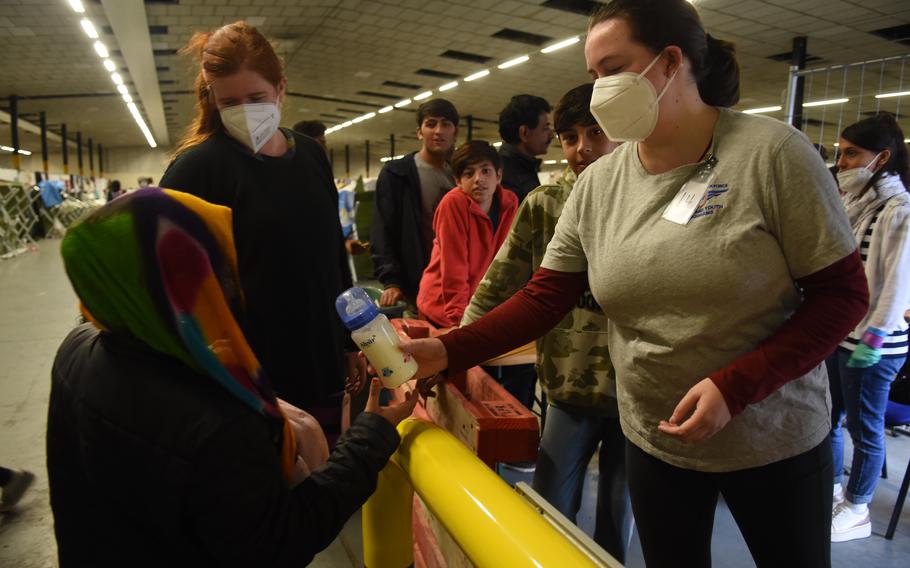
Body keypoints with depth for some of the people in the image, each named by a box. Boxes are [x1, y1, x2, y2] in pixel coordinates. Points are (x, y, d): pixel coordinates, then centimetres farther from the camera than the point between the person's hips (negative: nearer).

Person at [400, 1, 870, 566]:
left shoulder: (772, 152, -16)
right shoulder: (597, 184, -5)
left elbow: (844, 292, -13)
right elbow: (544, 298, -6)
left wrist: (734, 387, -24)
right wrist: (447, 351, -19)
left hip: (775, 438, -2)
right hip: (654, 439, 3)